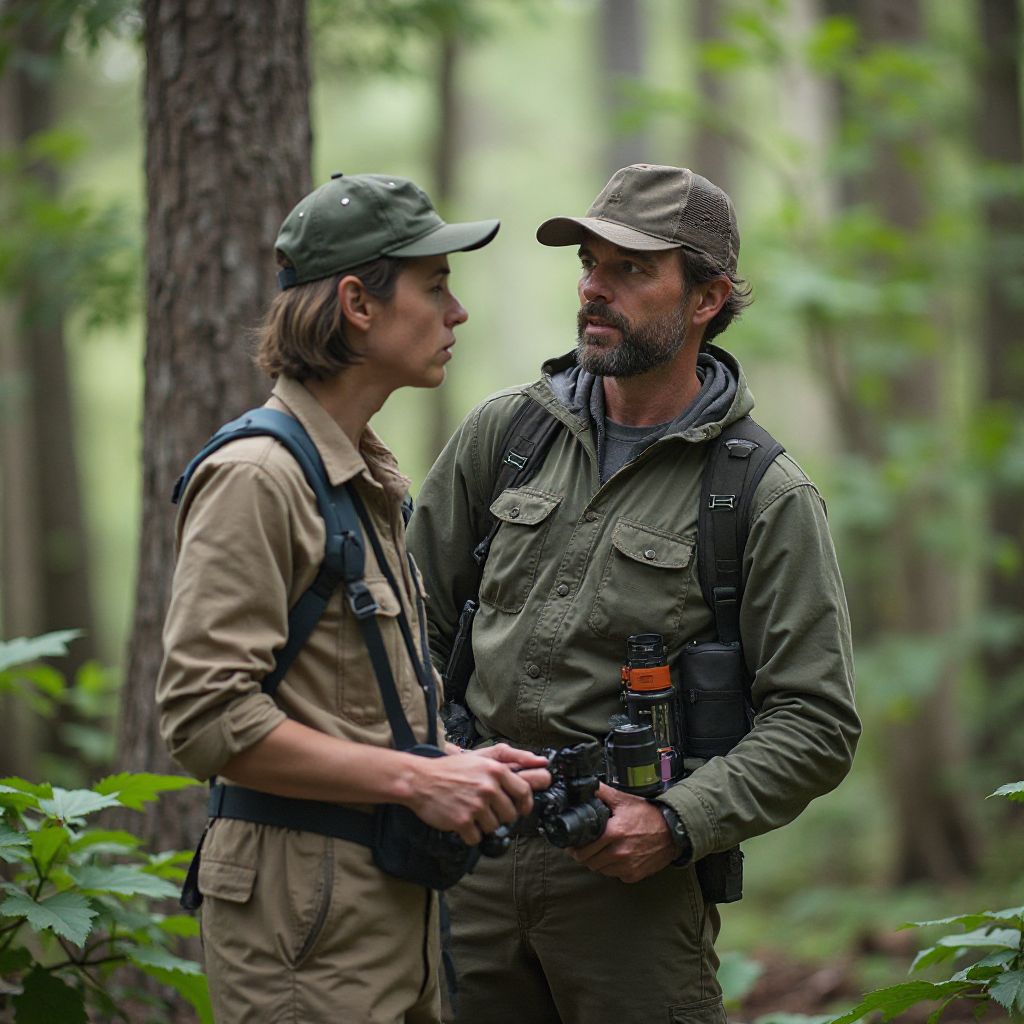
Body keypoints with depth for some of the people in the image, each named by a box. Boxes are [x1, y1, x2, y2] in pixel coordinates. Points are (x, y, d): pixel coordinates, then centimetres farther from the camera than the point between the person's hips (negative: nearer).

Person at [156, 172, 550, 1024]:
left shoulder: (373, 478, 16)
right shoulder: (255, 478, -13)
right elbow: (206, 718, -20)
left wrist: (463, 767, 6)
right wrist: (418, 779, -19)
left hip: (398, 899, 9)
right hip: (305, 920, -9)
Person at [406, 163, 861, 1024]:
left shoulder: (770, 498, -5)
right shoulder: (504, 430, 6)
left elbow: (816, 724, -7)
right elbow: (416, 616, 15)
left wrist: (677, 825, -17)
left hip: (634, 878, -3)